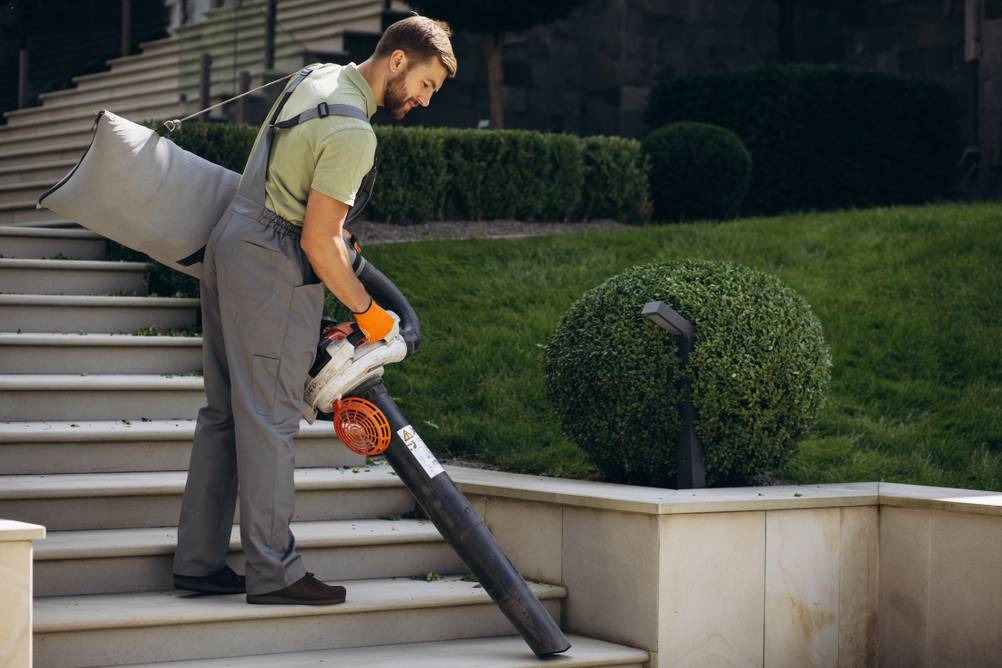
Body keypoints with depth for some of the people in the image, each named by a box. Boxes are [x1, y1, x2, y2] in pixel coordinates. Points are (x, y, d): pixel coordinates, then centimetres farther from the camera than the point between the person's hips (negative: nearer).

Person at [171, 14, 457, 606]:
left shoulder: (316, 76, 12)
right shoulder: (352, 133, -18)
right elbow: (319, 240, -20)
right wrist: (367, 309, -8)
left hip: (229, 245, 10)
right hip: (273, 268, -10)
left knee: (225, 412, 10)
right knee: (270, 419, -7)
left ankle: (199, 560, 14)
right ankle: (274, 572, -2)